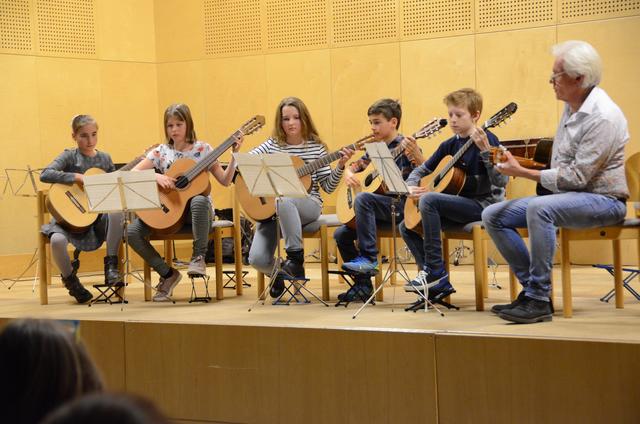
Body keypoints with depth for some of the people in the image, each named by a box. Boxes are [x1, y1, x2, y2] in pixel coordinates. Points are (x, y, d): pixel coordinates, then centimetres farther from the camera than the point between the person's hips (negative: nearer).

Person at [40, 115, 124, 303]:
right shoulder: (69, 156, -2)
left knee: (116, 211, -32)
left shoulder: (104, 158, 10)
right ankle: (70, 280, -3)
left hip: (99, 214, 3)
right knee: (57, 240, -34)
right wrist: (78, 177, -24)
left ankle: (111, 266, -16)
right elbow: (45, 175, -19)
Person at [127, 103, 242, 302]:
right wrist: (156, 176, -19)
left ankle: (198, 256, -23)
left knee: (199, 201, -41)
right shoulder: (161, 152, 5)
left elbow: (225, 181, -1)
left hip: (196, 210, -2)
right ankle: (168, 274, -5)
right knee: (132, 232, -21)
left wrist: (234, 156, -13)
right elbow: (133, 174, -3)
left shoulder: (202, 150, 1)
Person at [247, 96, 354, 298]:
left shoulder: (316, 148, 4)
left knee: (284, 201, -41)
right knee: (257, 259, -21)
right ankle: (278, 274, 18)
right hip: (272, 210, 2)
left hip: (307, 205, -2)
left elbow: (328, 187, 2)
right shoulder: (272, 145, 6)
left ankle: (295, 257, -24)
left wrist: (340, 166, -14)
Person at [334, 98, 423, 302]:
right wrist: (348, 174, -1)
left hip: (400, 205, -8)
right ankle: (363, 283, 3)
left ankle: (369, 258, -30)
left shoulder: (404, 146, -7)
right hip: (380, 207, 8)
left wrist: (415, 153, -38)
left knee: (363, 198, -33)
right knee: (341, 234, -4)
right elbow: (356, 166, 22)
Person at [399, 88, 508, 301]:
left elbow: (501, 181, -23)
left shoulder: (487, 140, -11)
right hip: (461, 205, 9)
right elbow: (421, 170, 20)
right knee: (407, 226, 3)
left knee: (428, 200, -28)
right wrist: (411, 187, -1)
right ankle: (439, 283, -2)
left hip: (484, 203, -9)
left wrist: (485, 150, -33)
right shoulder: (450, 145, 11)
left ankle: (434, 270, -21)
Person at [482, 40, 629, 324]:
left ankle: (538, 300, -31)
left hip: (603, 200, -10)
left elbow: (577, 177, -24)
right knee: (493, 215, -1)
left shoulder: (603, 117, -20)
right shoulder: (572, 108, 9)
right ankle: (532, 287, -2)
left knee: (539, 209, -38)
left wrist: (522, 172, -21)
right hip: (567, 193, 10)